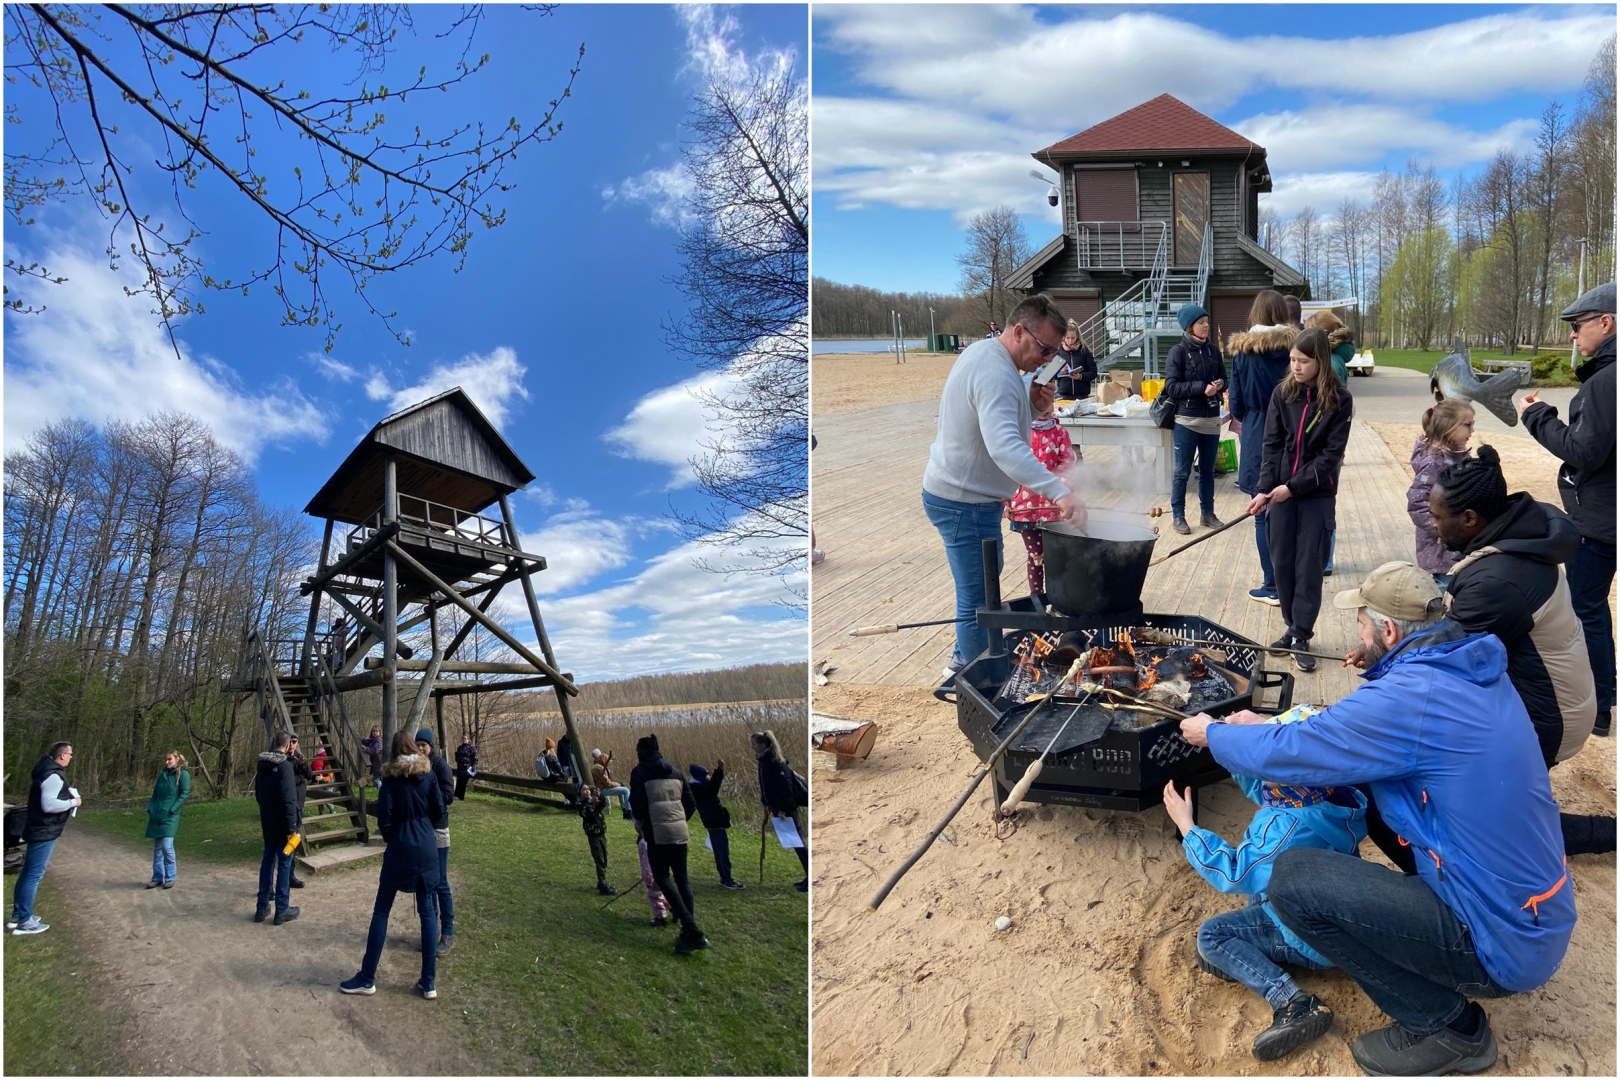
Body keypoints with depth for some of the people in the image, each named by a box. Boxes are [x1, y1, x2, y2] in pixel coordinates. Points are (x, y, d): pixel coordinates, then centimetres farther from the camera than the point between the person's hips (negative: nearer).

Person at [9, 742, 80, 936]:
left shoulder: (46, 770, 11)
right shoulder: (53, 775, -21)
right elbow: (48, 805, -28)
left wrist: (67, 795, 11)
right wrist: (73, 802, -16)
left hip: (39, 829, 11)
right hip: (44, 831, -11)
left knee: (28, 872, 16)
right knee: (35, 874, -6)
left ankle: (17, 915, 23)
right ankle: (24, 922, -3)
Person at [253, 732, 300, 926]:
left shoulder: (262, 764, 7)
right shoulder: (285, 766, -19)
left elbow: (258, 794, 17)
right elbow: (288, 800, -23)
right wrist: (291, 827, -20)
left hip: (267, 822, 8)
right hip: (282, 824, -8)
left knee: (267, 861, 15)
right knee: (284, 863, 1)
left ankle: (262, 908, 20)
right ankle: (281, 910, 5)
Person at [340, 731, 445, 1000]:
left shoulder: (391, 777, -6)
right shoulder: (428, 773, 0)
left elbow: (384, 818, -9)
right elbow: (439, 810, 0)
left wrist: (391, 837, 11)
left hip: (400, 849, -3)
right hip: (426, 848, 3)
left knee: (381, 911, 8)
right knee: (427, 911, 7)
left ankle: (367, 978, 14)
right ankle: (428, 982, 7)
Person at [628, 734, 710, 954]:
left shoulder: (640, 772, -2)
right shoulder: (675, 772, 13)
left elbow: (637, 804, -10)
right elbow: (691, 804, 11)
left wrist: (641, 820, 10)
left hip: (657, 833, -5)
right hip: (680, 832, 5)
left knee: (663, 879, -1)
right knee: (681, 880, 11)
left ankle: (691, 930, -15)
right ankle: (690, 932, 7)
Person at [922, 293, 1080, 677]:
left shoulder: (984, 351, 7)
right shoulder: (996, 373, -26)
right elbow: (1005, 447, -41)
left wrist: (1033, 405, -3)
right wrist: (1058, 491, -48)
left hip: (957, 492, 11)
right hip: (964, 502, -11)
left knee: (982, 586, 25)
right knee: (979, 602, -3)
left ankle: (963, 660, 40)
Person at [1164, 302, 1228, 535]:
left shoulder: (1213, 350, 5)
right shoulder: (1178, 351, -7)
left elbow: (1223, 378, 14)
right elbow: (1172, 387, -12)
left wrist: (1220, 384, -9)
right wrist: (1202, 387, -20)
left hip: (1211, 419, 4)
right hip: (1187, 420, -4)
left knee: (1208, 470, 13)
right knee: (1182, 471, 2)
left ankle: (1208, 513, 24)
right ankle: (1178, 516, 12)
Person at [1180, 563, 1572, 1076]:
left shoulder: (1409, 695, -24)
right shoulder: (1475, 669, 4)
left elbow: (1287, 754, -15)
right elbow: (1354, 725, 19)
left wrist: (1213, 734, 5)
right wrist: (1267, 726, 19)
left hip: (1503, 943, -9)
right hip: (1543, 917, 9)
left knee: (1292, 877, -14)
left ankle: (1446, 1024, 2)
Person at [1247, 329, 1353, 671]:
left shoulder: (1339, 400, -7)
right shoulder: (1283, 393, 0)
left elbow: (1332, 454, -10)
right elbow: (1272, 445, -1)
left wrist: (1295, 486, -16)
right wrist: (1264, 488, -12)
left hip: (1317, 494, -3)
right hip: (1281, 491, 3)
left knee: (1308, 567, 1)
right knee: (1282, 563, 7)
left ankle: (1301, 638, 7)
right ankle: (1293, 628, 22)